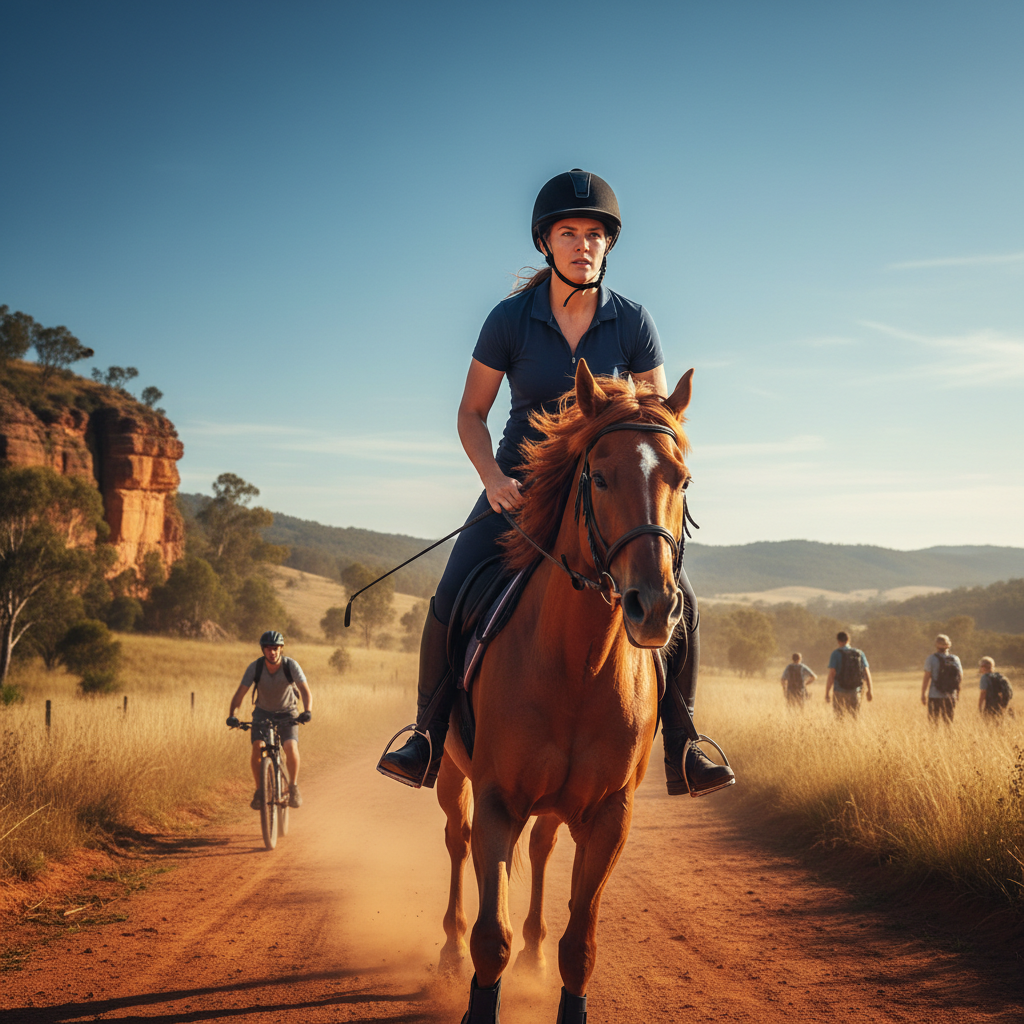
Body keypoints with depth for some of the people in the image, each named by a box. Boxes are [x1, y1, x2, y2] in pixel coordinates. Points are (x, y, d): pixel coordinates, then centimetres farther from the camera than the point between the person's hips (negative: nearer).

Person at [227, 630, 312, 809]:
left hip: (287, 714, -1)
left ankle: (294, 787, -2)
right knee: (257, 749, -21)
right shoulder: (255, 667, -18)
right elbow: (240, 693, -21)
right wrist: (232, 715, -38)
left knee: (291, 747, -25)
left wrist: (307, 711, -47)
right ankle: (259, 790, -2)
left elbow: (306, 691, -28)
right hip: (263, 712, 1)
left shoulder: (291, 665, -21)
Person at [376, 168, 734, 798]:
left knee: (679, 602, -17)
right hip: (520, 485, 0)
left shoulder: (633, 322, -8)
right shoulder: (510, 319, -10)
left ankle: (681, 749, -2)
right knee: (451, 600, -19)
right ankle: (429, 737, 1)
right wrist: (492, 476, -19)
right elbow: (471, 413, -1)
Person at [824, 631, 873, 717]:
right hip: (855, 692, 3)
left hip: (839, 692, -3)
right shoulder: (859, 653, 6)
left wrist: (827, 693, -9)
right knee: (854, 718, 8)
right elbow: (866, 672, 5)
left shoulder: (835, 654, -5)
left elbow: (831, 675, -12)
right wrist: (869, 690, 13)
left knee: (840, 718, 5)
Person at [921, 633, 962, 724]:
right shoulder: (955, 659, 2)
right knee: (949, 722, 12)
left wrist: (923, 695, -3)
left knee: (934, 723, 2)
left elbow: (926, 678, -10)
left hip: (935, 696, -3)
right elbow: (961, 678, 7)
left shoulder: (931, 659, -8)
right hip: (951, 696, 3)